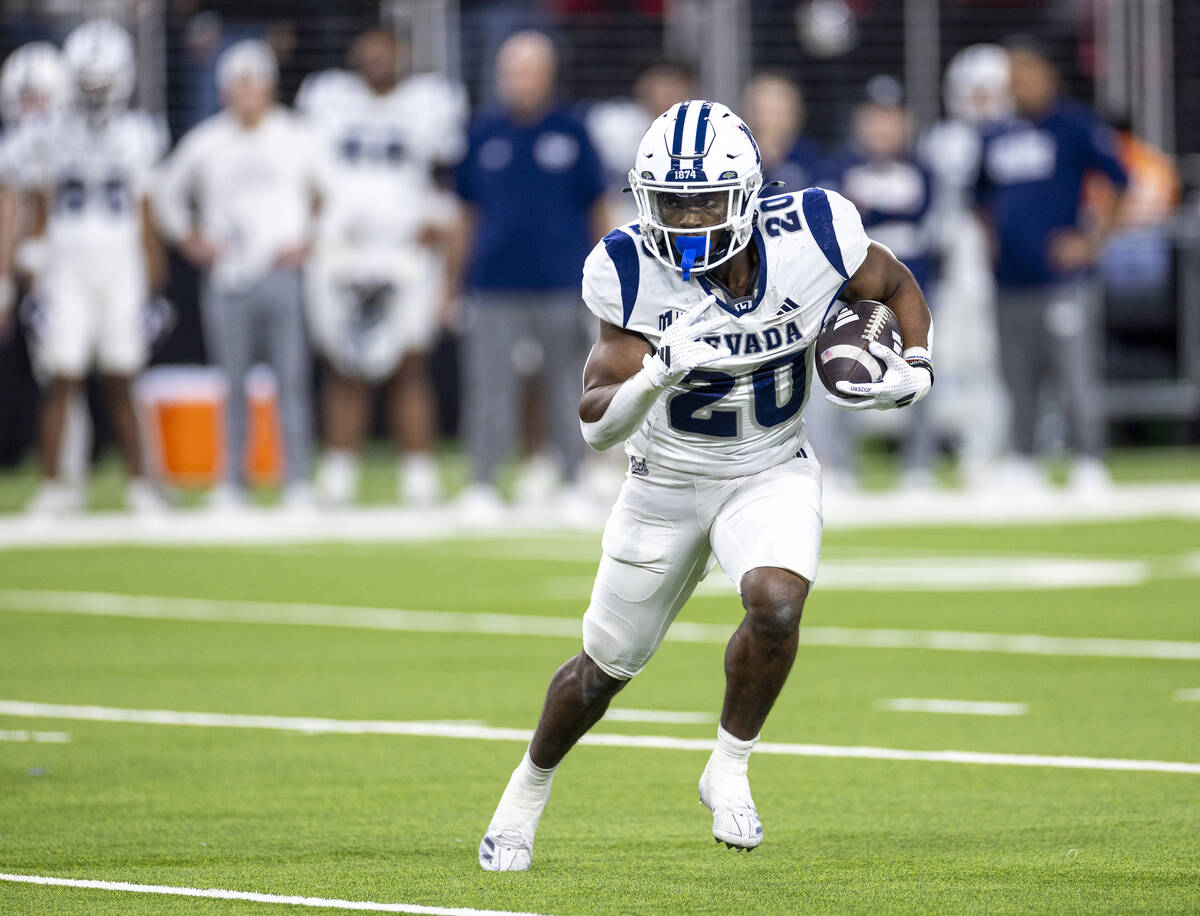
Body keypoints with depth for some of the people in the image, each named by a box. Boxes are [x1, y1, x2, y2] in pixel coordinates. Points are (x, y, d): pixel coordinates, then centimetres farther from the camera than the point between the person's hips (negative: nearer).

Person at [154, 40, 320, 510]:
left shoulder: (296, 140, 1)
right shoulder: (205, 143, 4)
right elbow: (168, 189, 19)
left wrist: (309, 241, 3)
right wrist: (190, 238, 12)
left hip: (282, 272, -1)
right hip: (227, 275, 1)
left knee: (291, 379, -4)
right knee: (233, 383, 3)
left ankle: (297, 482, 0)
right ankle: (232, 482, 9)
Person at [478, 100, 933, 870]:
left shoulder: (811, 238, -22)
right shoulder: (634, 273, -25)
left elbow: (897, 286, 0)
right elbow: (596, 423, -26)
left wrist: (915, 372, -17)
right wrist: (658, 374, -46)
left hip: (773, 474, 0)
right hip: (668, 482, 0)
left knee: (776, 604, -29)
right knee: (607, 666, 12)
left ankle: (730, 769, -6)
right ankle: (529, 790, 39)